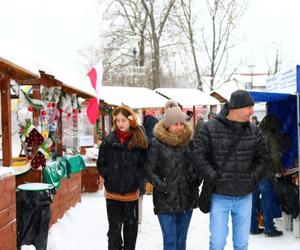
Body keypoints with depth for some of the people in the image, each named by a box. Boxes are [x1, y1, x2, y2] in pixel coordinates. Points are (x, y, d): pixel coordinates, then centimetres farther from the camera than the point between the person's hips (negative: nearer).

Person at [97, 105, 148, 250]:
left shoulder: (139, 141, -4)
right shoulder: (109, 140, -2)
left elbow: (143, 165, -2)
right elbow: (101, 164, 3)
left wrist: (137, 180, -12)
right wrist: (108, 177, -7)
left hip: (131, 192, 0)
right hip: (113, 192, 0)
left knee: (131, 226, 14)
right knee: (114, 227, 7)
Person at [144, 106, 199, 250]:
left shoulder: (189, 141, 7)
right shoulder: (156, 143, -7)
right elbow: (148, 170, -6)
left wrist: (196, 181, 5)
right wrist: (163, 186, -12)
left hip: (187, 198, 4)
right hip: (166, 200, -4)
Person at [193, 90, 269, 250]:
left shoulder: (254, 131, 3)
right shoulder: (209, 129, -9)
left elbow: (263, 157, 11)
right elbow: (199, 156, -10)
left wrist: (253, 178, 1)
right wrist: (214, 178, -13)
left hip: (244, 196, 3)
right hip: (219, 196, -3)